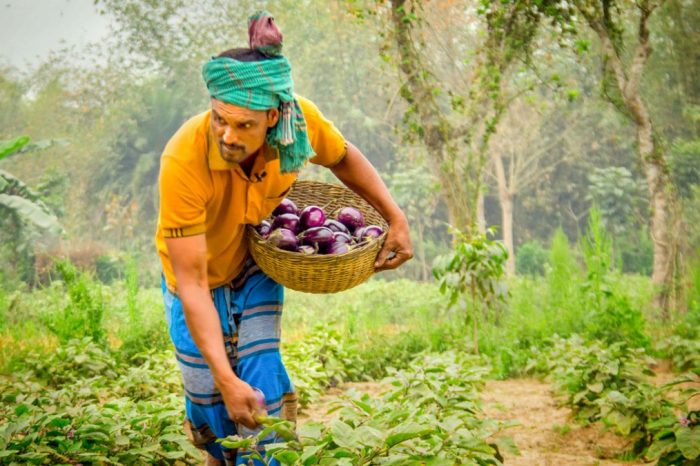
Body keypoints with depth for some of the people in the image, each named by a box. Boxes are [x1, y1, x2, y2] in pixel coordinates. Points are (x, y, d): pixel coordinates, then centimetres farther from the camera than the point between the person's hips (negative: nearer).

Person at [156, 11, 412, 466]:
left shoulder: (301, 119, -29)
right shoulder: (184, 161, -40)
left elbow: (343, 157, -2)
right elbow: (191, 283, -36)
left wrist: (396, 217, -12)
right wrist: (226, 380, -40)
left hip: (257, 265, 2)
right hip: (201, 277, -2)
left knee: (262, 378, -8)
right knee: (209, 394, 3)